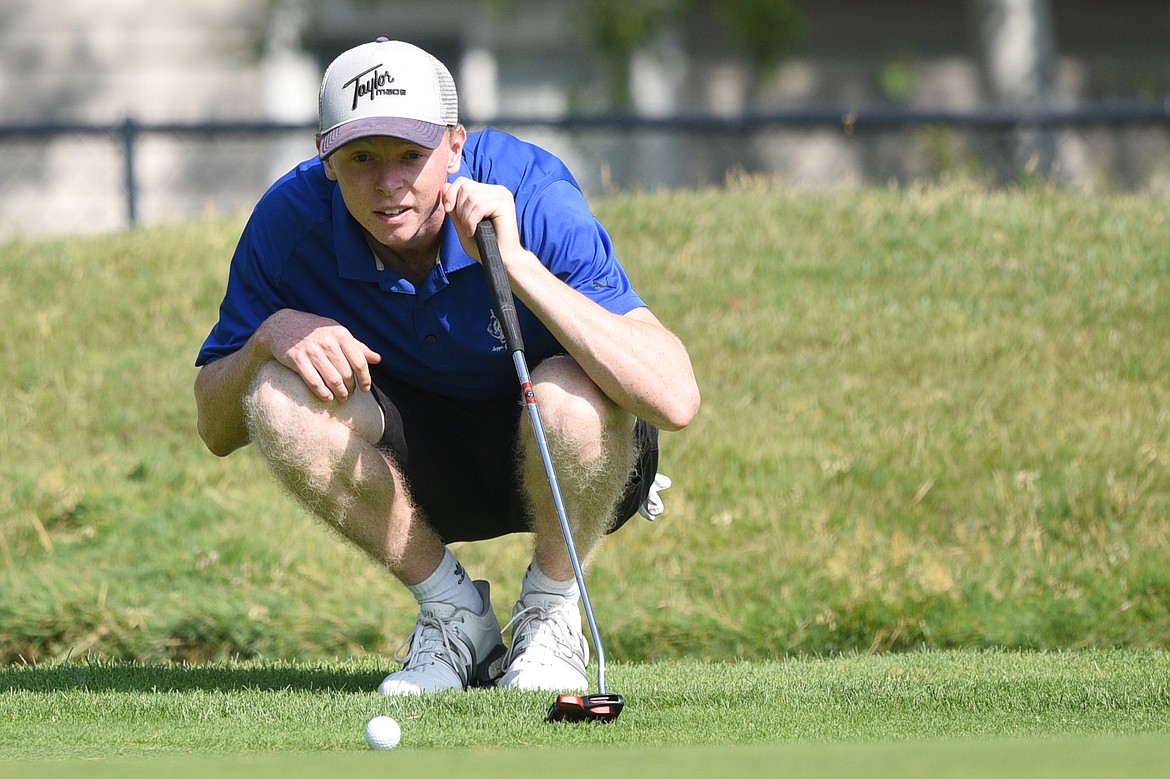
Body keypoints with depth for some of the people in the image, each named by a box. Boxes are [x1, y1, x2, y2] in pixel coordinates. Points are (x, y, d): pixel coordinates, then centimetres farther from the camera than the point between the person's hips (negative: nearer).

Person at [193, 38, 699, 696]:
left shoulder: (532, 193, -28)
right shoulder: (292, 219, -18)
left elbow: (675, 400, -39)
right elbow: (216, 429, -8)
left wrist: (515, 261, -42)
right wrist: (273, 333, -30)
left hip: (560, 458, -3)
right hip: (420, 468, 3)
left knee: (569, 394, -37)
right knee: (280, 397, -25)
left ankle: (551, 613, -5)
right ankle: (455, 613, -4)